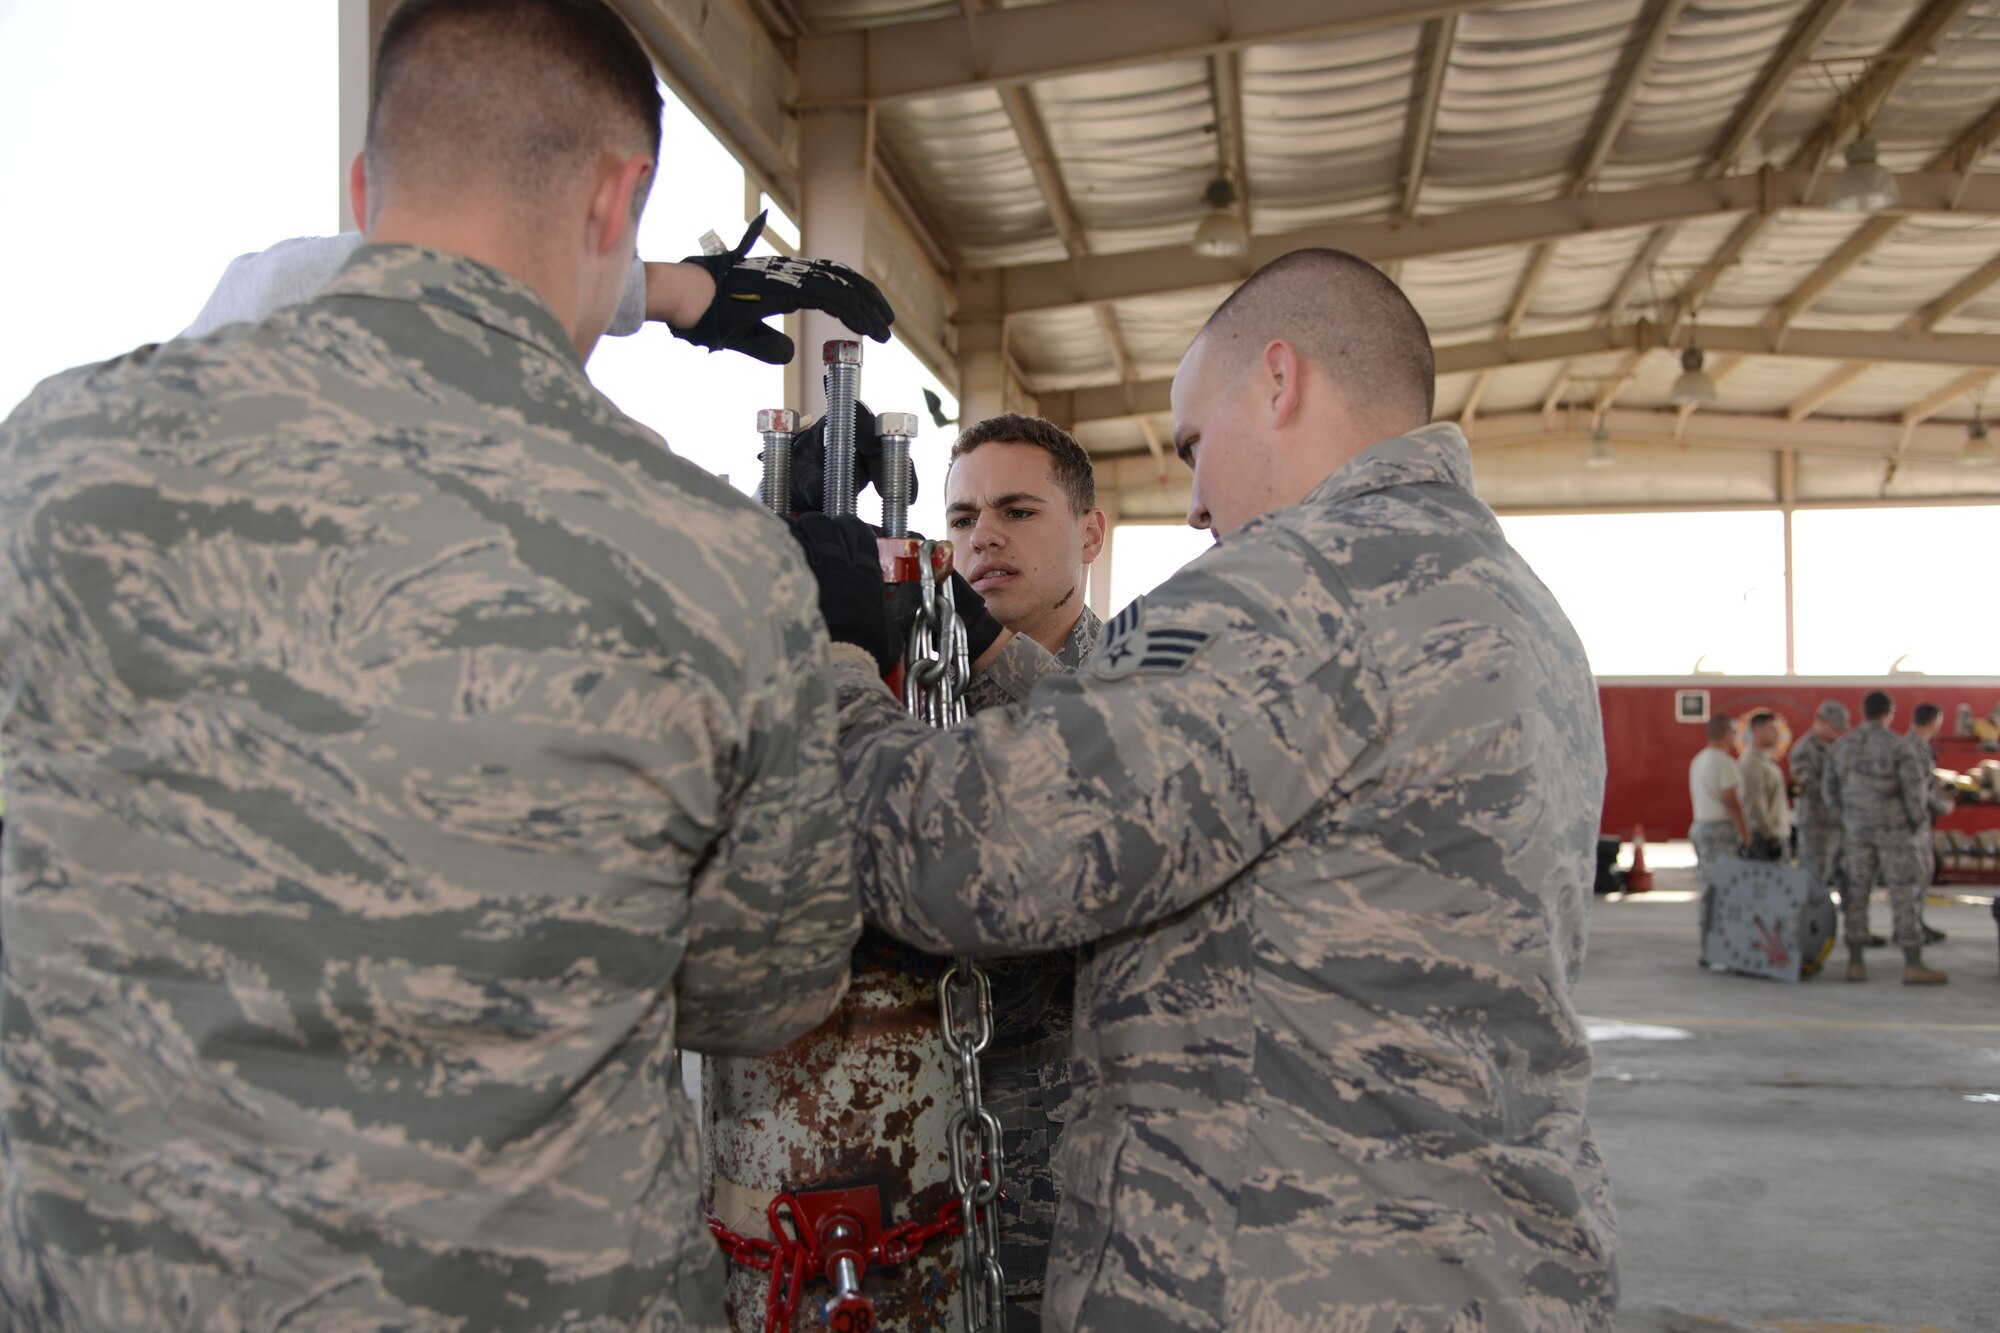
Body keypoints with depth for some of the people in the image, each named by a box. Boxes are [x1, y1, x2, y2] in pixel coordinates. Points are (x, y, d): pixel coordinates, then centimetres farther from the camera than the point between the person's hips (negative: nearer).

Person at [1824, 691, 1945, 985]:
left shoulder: (1841, 746, 4)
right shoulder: (1898, 745, -11)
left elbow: (1830, 789, 10)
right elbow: (1916, 786, -14)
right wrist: (1915, 820, 2)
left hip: (1857, 829, 4)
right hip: (1893, 828, -4)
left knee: (1857, 893, 8)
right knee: (1903, 895, -1)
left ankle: (1855, 962, 8)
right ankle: (1914, 965, -1)